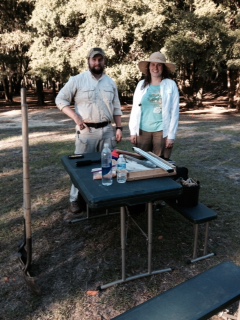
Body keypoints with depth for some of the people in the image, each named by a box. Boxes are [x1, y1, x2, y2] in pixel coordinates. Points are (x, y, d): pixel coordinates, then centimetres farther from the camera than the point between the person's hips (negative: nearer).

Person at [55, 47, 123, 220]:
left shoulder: (111, 82, 11)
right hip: (86, 131, -4)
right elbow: (60, 99, -1)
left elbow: (116, 108, 13)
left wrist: (119, 128, 5)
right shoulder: (77, 80, -2)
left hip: (107, 130, 4)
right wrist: (76, 117, -12)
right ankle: (77, 205, 10)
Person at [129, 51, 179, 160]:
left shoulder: (171, 85, 0)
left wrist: (171, 135, -7)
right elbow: (135, 109, 7)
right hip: (143, 131, 2)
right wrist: (133, 131, 2)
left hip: (162, 131, -2)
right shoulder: (141, 84, 7)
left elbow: (174, 112, -3)